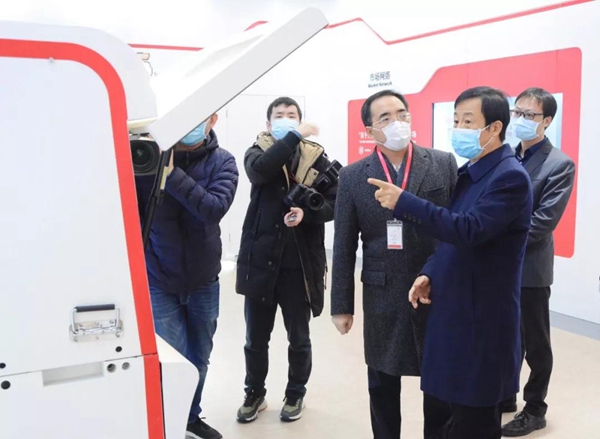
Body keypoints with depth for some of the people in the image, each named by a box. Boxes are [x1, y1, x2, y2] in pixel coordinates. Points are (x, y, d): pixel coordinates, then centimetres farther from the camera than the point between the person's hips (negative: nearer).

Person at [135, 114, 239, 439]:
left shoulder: (222, 162, -6)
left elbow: (215, 208, -25)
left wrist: (172, 173, -29)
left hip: (203, 281, 2)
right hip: (158, 281, -2)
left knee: (199, 358, 16)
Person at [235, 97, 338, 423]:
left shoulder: (316, 158, 3)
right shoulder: (258, 151, 4)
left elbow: (335, 203, -1)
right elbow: (259, 169, -21)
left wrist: (307, 212, -18)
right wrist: (294, 137, -22)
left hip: (300, 261, 0)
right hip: (260, 257, 1)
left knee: (299, 336, 13)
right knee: (256, 336, 12)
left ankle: (296, 394, 34)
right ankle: (254, 393, 33)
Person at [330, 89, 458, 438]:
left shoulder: (444, 164, -2)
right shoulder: (353, 177, 0)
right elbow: (344, 246, 1)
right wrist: (342, 305, 1)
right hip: (383, 298, 1)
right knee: (382, 387, 16)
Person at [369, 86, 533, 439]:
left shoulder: (510, 177, -17)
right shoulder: (469, 174, 12)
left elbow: (468, 230, -31)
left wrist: (404, 202, -28)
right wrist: (430, 273, 2)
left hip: (481, 324, -9)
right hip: (450, 316, 9)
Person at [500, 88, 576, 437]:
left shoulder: (560, 165, -9)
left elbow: (543, 222, -17)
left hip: (529, 268, -5)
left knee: (535, 344, 9)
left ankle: (535, 410, 25)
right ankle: (504, 396, 34)